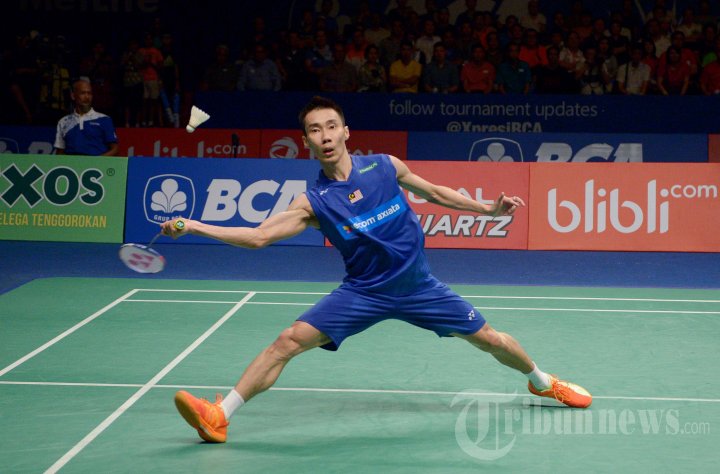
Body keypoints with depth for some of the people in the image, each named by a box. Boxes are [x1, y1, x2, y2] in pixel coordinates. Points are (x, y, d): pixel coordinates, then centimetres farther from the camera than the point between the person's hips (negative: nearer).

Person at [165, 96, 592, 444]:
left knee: (490, 339, 7)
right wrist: (193, 226, -26)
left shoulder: (386, 167, -7)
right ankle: (219, 417, -17)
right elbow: (258, 236, -16)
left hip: (418, 286, 1)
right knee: (290, 340, -18)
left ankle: (542, 381, 40)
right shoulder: (313, 202, -10)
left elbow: (435, 193, 9)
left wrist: (490, 209, 7)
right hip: (363, 292, -1)